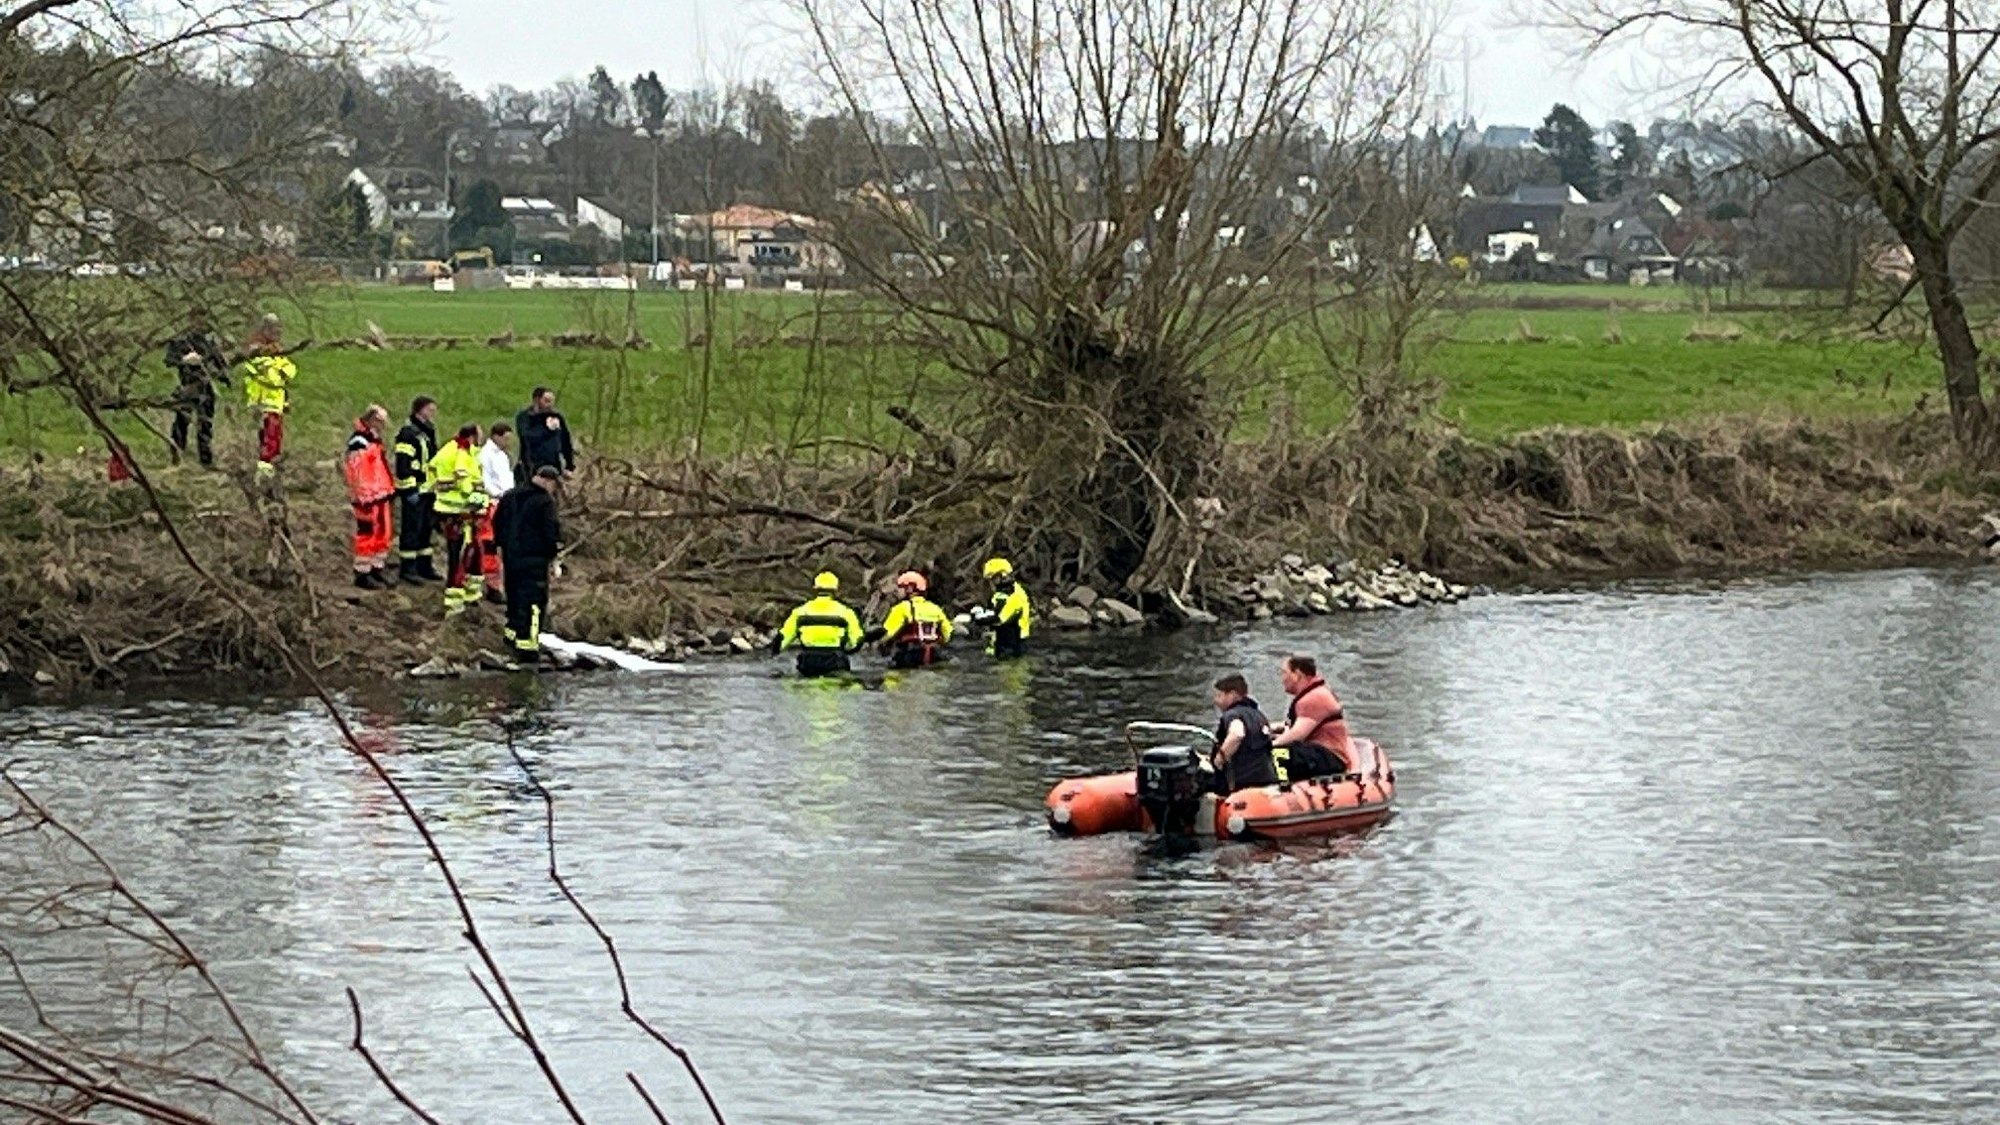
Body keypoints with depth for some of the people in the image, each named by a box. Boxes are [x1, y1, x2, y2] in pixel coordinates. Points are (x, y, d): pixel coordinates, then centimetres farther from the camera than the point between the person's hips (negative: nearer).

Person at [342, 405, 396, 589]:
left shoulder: (375, 441, 18)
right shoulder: (359, 444, -16)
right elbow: (356, 473, -21)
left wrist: (388, 490, 25)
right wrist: (363, 499, -22)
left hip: (380, 497, 10)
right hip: (368, 499, -10)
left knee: (382, 533, 15)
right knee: (367, 534, -5)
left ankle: (378, 569, 25)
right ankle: (363, 574, 0)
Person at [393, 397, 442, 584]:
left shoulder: (428, 432, 17)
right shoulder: (408, 433, -14)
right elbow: (403, 465, -19)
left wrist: (434, 487, 25)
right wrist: (410, 490, -22)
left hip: (427, 491, 9)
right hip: (413, 491, -9)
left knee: (426, 529, 14)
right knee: (411, 529, -6)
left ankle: (424, 566, 22)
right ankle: (407, 569, -2)